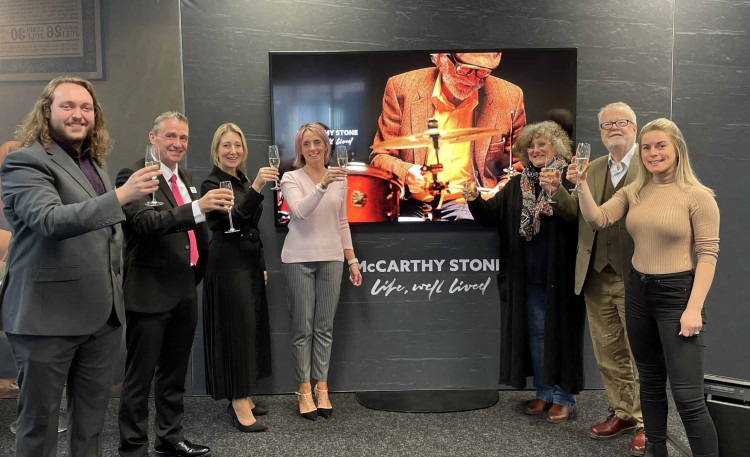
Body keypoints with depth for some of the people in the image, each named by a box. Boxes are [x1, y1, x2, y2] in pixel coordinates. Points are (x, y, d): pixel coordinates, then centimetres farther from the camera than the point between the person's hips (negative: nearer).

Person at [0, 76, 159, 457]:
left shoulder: (95, 164, 14)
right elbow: (50, 220, -27)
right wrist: (121, 195, -36)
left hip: (102, 313, 7)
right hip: (49, 316, -7)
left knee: (92, 415, 17)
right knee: (39, 418, 8)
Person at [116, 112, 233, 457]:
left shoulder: (186, 178, 14)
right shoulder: (134, 176, -11)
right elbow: (145, 222, -28)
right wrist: (197, 207, -38)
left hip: (184, 292, 8)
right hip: (150, 294, -8)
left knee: (174, 374, 18)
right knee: (140, 376, 3)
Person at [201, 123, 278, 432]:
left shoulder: (243, 182, 14)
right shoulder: (212, 184, -10)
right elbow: (234, 219, -26)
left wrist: (262, 265, 18)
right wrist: (257, 186, -38)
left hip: (251, 262, 8)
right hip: (228, 264, -8)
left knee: (252, 326, 10)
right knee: (236, 328, -6)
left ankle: (242, 396, 21)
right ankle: (239, 406, 1)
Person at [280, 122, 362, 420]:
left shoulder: (339, 178, 8)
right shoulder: (291, 178, -3)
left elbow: (342, 223, 13)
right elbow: (301, 211, -22)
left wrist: (352, 260, 10)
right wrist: (322, 185, -34)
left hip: (331, 259, 3)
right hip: (299, 259, -3)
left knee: (325, 327, 7)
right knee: (303, 328, 3)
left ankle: (322, 388, 17)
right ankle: (304, 390, 14)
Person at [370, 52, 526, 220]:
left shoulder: (509, 98, 3)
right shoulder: (402, 88, 1)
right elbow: (380, 156, 6)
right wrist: (405, 172, -16)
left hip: (466, 205, 1)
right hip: (411, 204, 0)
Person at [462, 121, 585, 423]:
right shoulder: (516, 185, 11)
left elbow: (580, 217, -21)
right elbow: (492, 216, 7)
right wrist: (475, 201, -12)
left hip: (560, 276, -5)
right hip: (529, 277, 5)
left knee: (561, 333, 5)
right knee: (536, 333, 14)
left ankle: (564, 397, 19)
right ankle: (544, 392, 28)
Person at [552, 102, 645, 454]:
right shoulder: (594, 167, 13)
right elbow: (582, 215, 8)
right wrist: (560, 188, -6)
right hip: (597, 277, 6)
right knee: (609, 353, 15)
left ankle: (647, 422, 22)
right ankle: (623, 413, 32)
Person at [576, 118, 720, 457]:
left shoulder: (698, 196, -9)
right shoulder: (633, 192, 6)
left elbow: (708, 253, -12)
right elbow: (597, 220, -3)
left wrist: (694, 308, -18)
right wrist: (582, 182, -15)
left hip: (677, 294, -6)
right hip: (638, 293, 6)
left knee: (687, 395, -7)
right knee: (650, 381, 18)